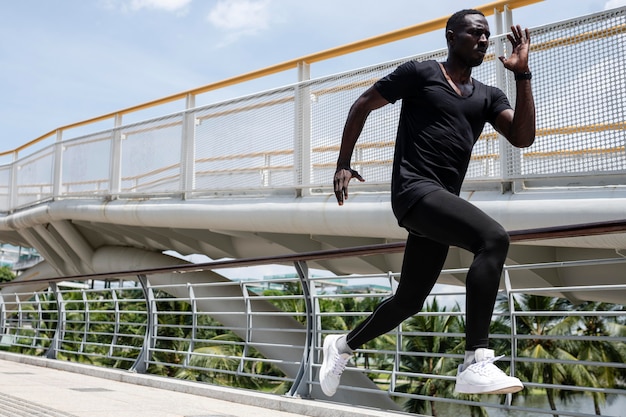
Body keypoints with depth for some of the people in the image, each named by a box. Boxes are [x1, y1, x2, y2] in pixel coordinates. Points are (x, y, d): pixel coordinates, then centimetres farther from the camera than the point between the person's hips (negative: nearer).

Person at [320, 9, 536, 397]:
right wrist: (343, 165, 2)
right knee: (494, 238, -30)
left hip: (441, 201, 8)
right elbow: (362, 105, 7)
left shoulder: (488, 96, 18)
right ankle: (476, 364, -31)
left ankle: (343, 345, 37)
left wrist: (523, 74, -2)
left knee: (409, 300, 14)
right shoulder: (420, 73, 3)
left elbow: (523, 137, 4)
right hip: (415, 190, -7)